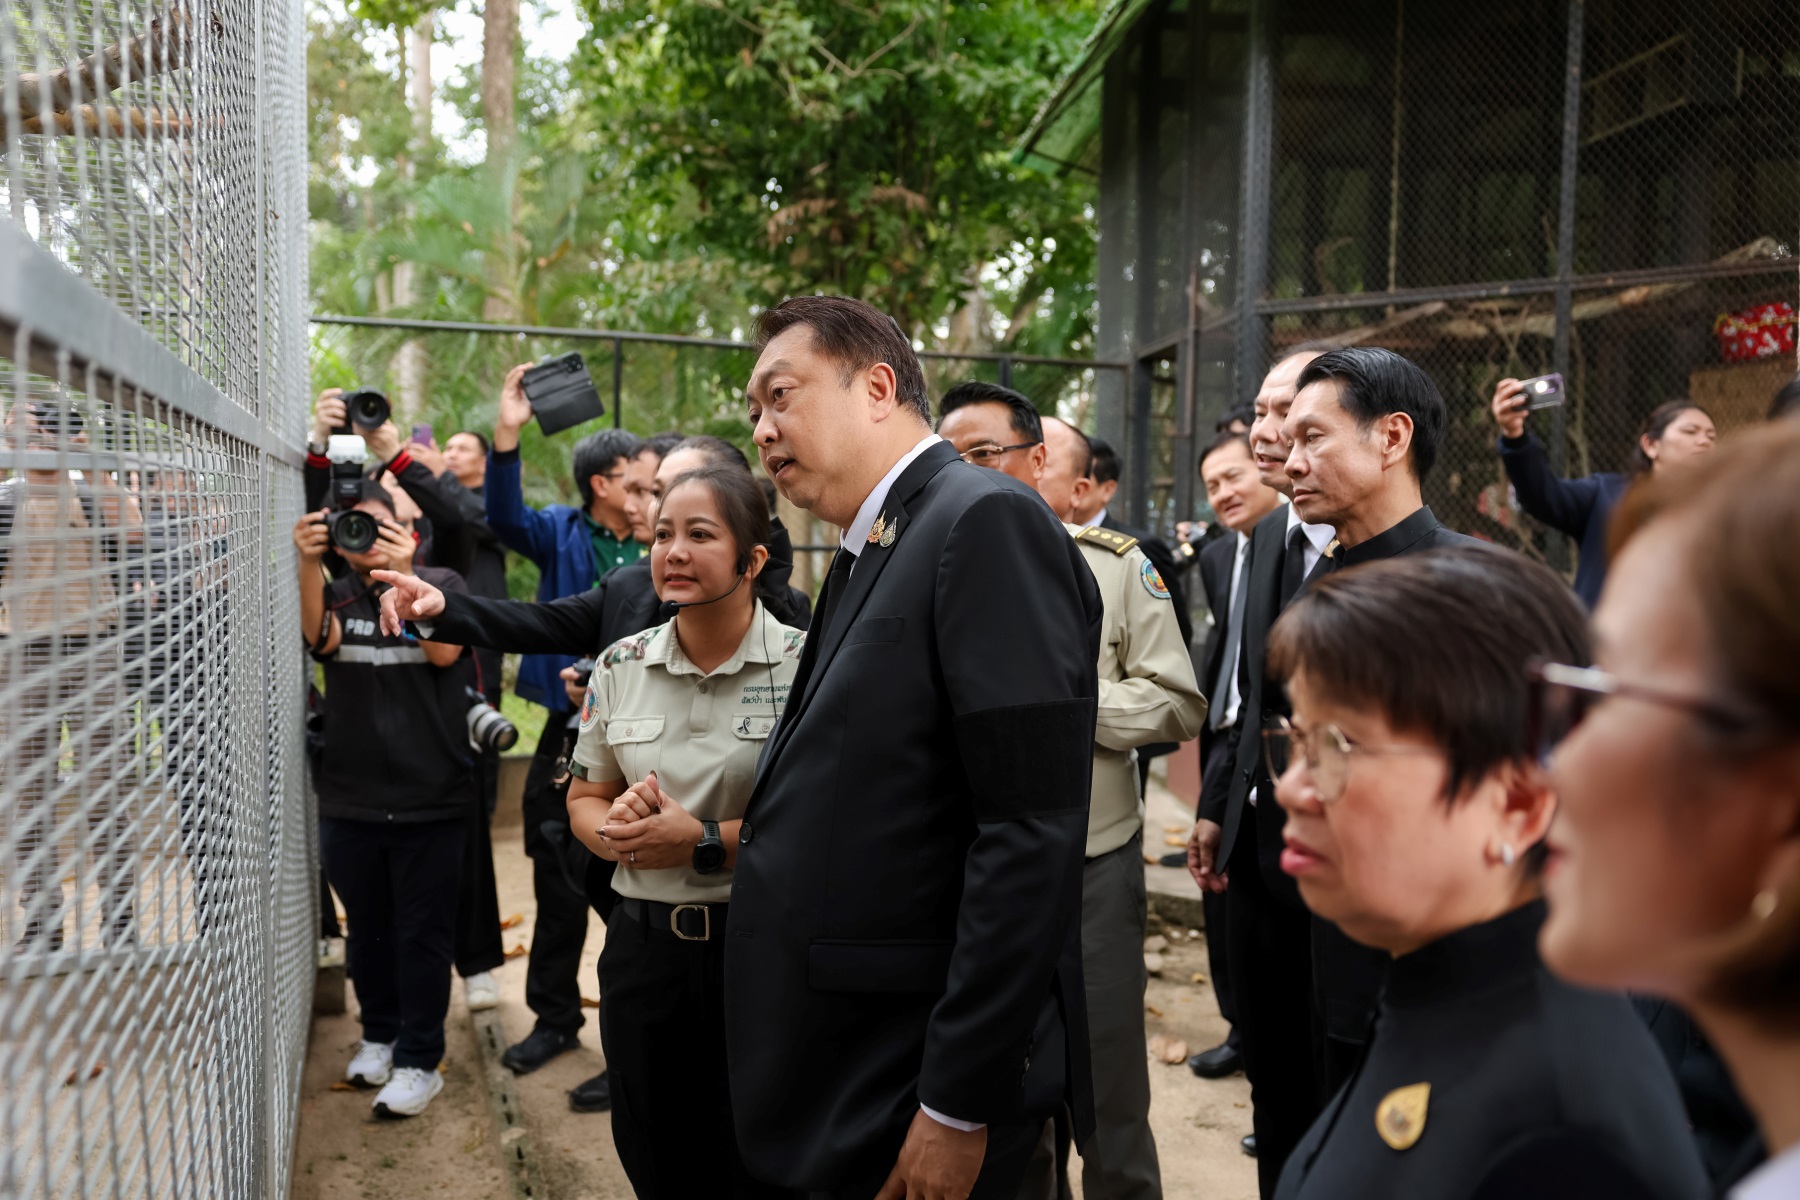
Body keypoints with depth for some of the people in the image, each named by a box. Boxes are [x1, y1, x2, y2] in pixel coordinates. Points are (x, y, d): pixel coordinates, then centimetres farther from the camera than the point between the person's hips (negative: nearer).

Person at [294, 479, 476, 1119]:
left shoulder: (440, 583, 1)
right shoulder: (337, 593, 7)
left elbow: (444, 651, -15)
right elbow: (321, 638, -15)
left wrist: (402, 572, -24)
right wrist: (310, 563, -30)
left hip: (429, 797, -3)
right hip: (350, 797, 3)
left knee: (422, 932, 3)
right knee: (367, 927, 16)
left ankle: (420, 1059, 14)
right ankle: (379, 1034, 34)